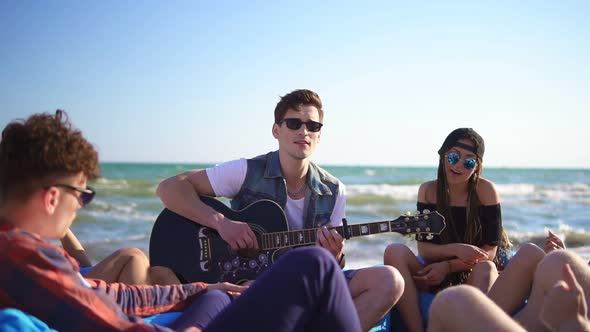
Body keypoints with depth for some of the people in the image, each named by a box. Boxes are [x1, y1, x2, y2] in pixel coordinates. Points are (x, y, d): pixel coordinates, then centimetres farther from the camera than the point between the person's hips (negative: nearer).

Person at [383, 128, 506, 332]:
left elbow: (489, 252, -8)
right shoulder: (428, 191, -1)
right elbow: (423, 249, -5)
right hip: (435, 277, 2)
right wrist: (455, 249, -23)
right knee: (394, 251, -24)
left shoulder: (486, 190, -6)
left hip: (472, 277, -2)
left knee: (486, 269, -35)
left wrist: (448, 266, -20)